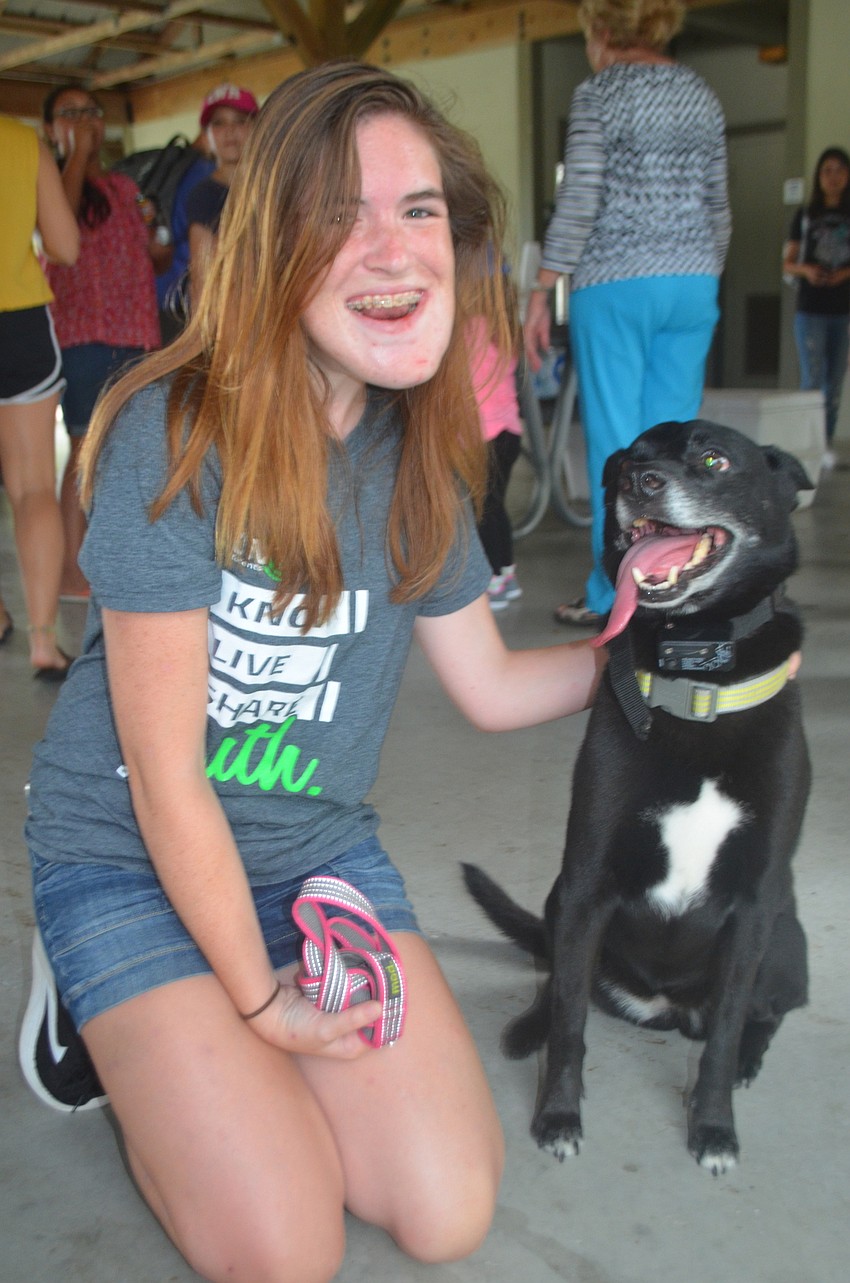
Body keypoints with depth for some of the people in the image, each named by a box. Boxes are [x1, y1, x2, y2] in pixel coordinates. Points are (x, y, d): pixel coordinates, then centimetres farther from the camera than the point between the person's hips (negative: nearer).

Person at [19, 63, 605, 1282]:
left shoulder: (416, 452, -3)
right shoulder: (176, 436, -24)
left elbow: (492, 687, 7)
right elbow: (165, 777, -20)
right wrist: (258, 997, -11)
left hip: (319, 845, 5)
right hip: (132, 859, -5)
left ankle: (195, 1053, 19)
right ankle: (108, 1020, 14)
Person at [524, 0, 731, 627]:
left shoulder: (601, 91, -3)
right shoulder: (702, 94, 15)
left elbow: (581, 197, -11)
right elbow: (718, 207, 15)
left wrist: (541, 293, -8)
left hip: (616, 285, -5)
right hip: (693, 285, 5)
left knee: (615, 443, -1)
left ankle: (615, 598, 3)